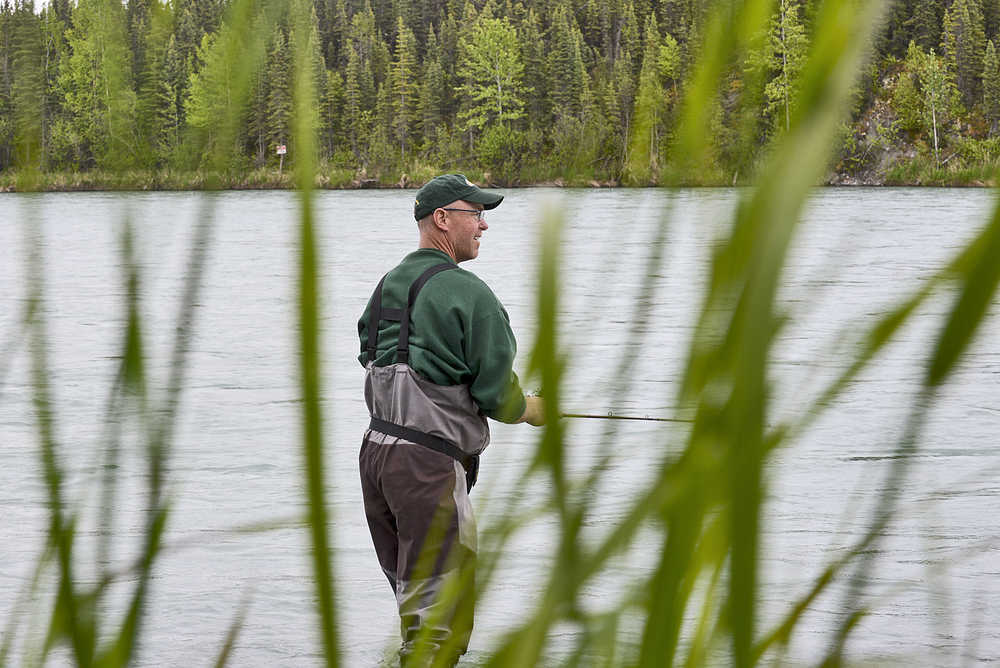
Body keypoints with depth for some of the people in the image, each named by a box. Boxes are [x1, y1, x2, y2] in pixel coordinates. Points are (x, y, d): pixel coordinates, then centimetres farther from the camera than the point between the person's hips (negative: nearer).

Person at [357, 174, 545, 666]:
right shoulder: (468, 293, -11)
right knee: (441, 624, -5)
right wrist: (533, 410, 9)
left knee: (416, 603, 19)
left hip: (375, 451, 8)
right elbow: (497, 394, -11)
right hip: (429, 463, -8)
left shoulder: (386, 287, 13)